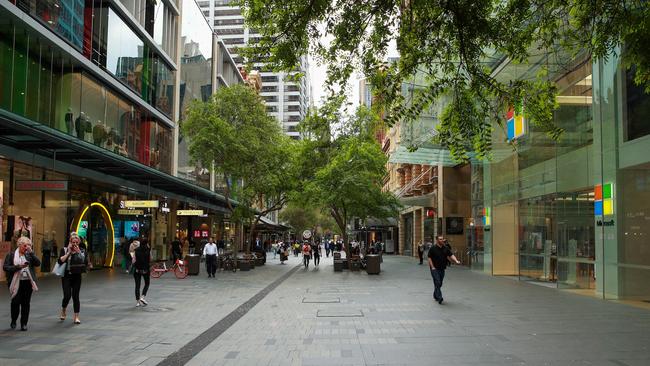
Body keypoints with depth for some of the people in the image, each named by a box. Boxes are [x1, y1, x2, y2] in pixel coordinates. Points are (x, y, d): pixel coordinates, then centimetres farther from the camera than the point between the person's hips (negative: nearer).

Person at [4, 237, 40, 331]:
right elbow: (5, 267, -3)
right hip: (16, 283, -2)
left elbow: (38, 263, -4)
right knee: (15, 302, -1)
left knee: (26, 303, 4)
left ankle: (24, 323, 13)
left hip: (28, 282, 2)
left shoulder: (29, 255, 9)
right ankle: (13, 321, 23)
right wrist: (18, 267, -15)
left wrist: (31, 252, -9)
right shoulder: (11, 254, 3)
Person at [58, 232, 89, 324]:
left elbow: (85, 261, -8)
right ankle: (63, 311, 22)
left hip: (77, 276, 1)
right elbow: (60, 261, -12)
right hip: (66, 276, -1)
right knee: (67, 296, -8)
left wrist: (78, 252, -11)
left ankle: (76, 317, 6)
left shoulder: (82, 250, 6)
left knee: (75, 296, 1)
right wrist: (69, 252, -12)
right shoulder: (64, 249, 3)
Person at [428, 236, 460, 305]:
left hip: (442, 269, 6)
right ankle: (439, 298, -18)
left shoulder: (445, 248, 7)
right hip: (435, 269, -6)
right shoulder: (433, 248, -7)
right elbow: (429, 258, -6)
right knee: (437, 283, -14)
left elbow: (451, 255, 3)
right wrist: (432, 267, -12)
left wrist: (456, 261, -16)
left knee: (440, 284, 13)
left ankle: (435, 296, 29)